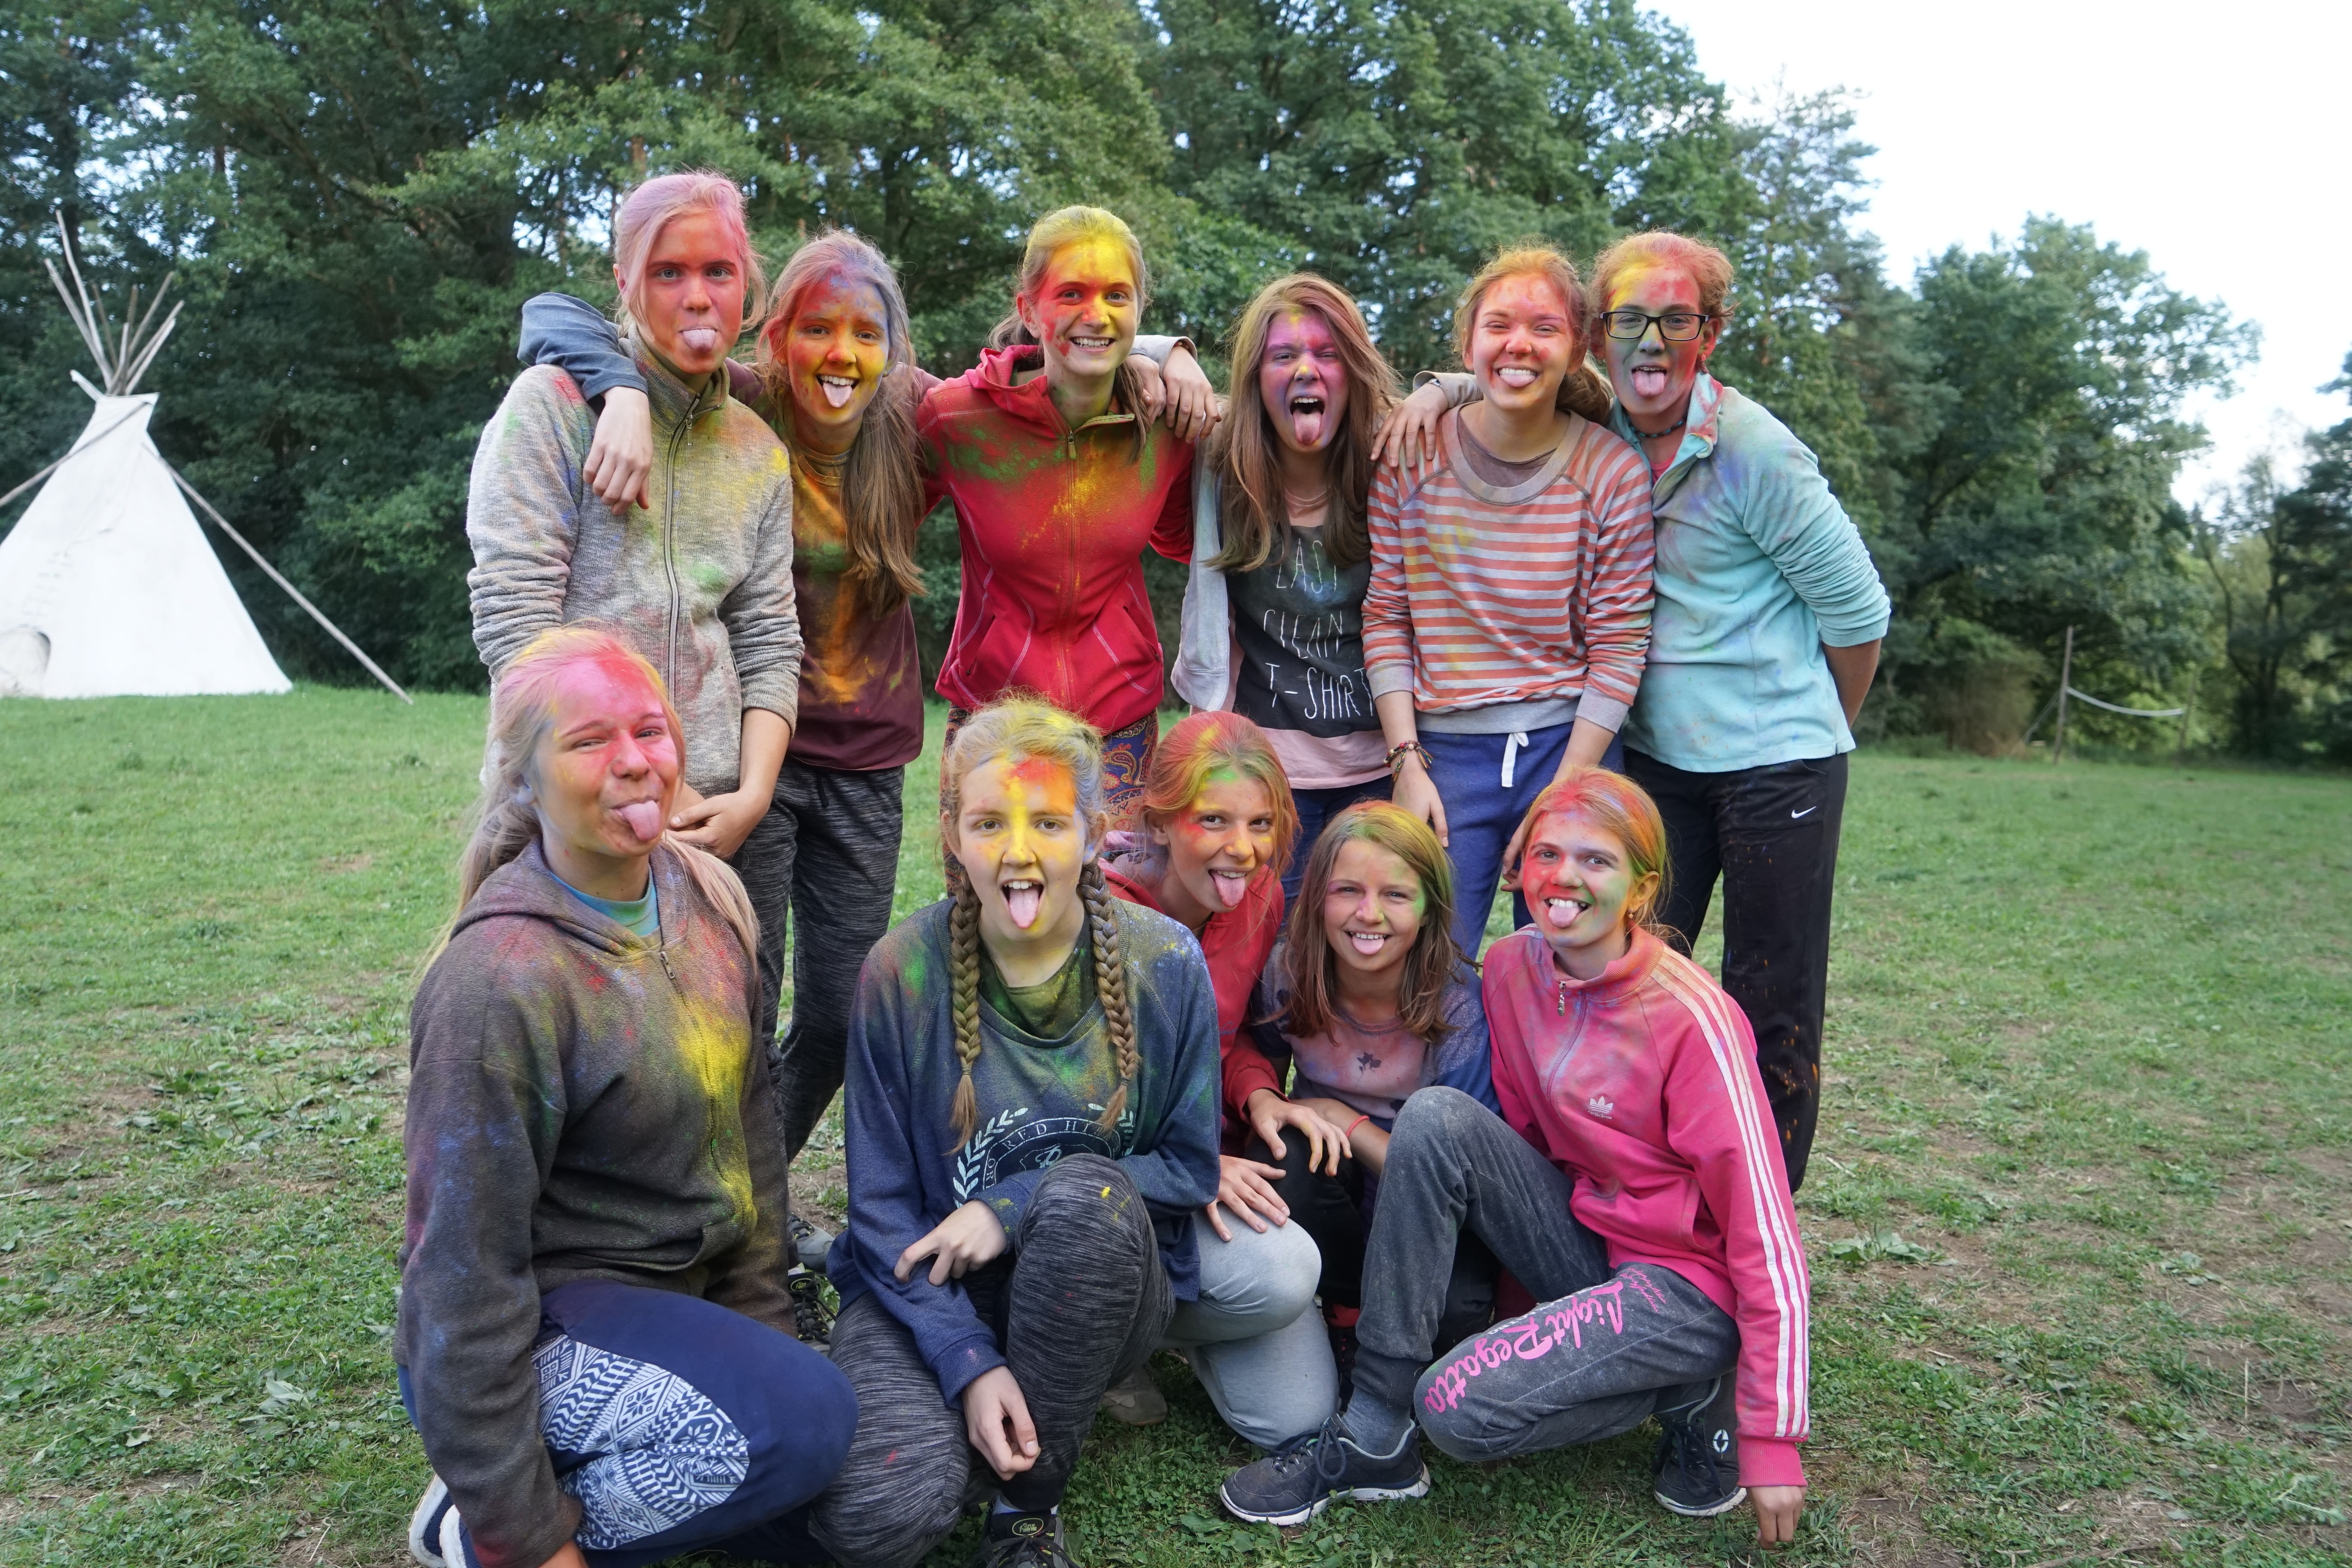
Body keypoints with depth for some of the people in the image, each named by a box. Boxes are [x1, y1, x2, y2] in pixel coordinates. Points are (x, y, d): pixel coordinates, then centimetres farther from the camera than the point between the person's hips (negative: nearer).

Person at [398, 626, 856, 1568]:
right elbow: (470, 1269, -21)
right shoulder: (500, 979, -25)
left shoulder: (708, 899, -3)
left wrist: (763, 1323, 5)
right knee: (804, 1420, -28)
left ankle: (606, 1473, 16)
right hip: (533, 1334, -7)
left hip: (678, 1296, 7)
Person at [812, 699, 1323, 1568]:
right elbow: (881, 1204, -6)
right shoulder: (902, 972, -11)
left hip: (1106, 1274, 1)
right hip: (933, 1286, -1)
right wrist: (968, 1362, -19)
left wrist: (1015, 1206, -18)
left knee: (1086, 1192, -35)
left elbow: (1191, 1168, -4)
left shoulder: (1164, 964, -10)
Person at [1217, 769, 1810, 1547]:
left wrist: (1773, 1439, -17)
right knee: (1437, 1117, -18)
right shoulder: (1512, 967, -4)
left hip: (1686, 1281, -6)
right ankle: (1373, 1437, -13)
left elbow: (1764, 1230, -18)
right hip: (1581, 1239, 6)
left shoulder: (1691, 1016, -21)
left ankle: (1691, 1394, 2)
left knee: (1461, 1406, -25)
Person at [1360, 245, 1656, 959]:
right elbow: (1385, 618, 0)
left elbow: (1620, 646, -3)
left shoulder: (1613, 471, -4)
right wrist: (1406, 764, -6)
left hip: (1572, 746, 0)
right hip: (1444, 750, 0)